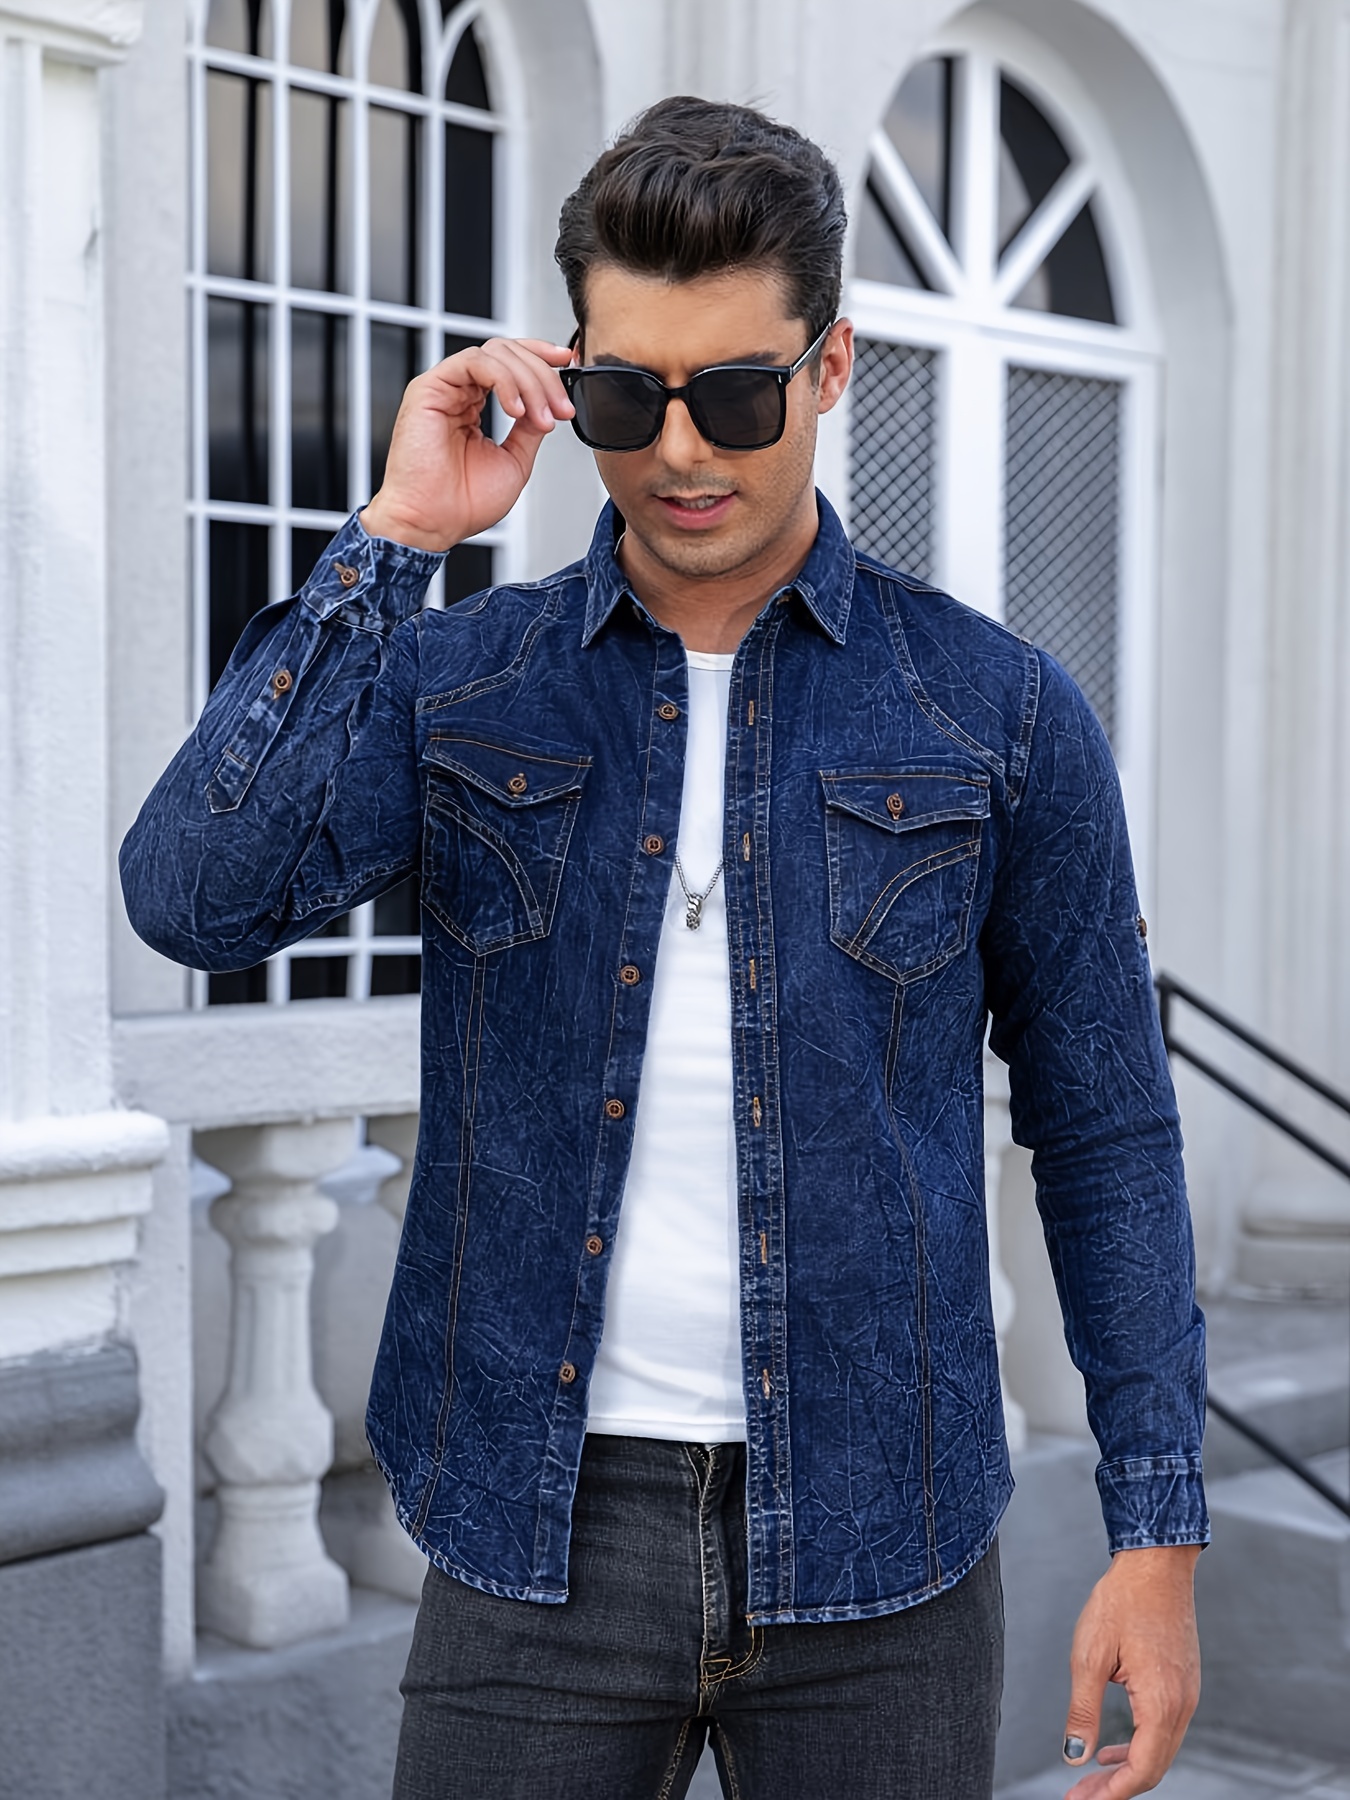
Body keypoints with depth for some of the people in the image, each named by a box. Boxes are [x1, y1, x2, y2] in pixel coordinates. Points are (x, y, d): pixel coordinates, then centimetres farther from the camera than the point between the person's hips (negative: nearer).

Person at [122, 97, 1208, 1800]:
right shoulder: (453, 685, 1)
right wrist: (397, 535, -16)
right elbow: (200, 897, -16)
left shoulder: (1000, 713, -2)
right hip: (539, 1532, 1)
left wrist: (1157, 1530, -1)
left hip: (877, 1545, 0)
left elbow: (1103, 1135, 2)